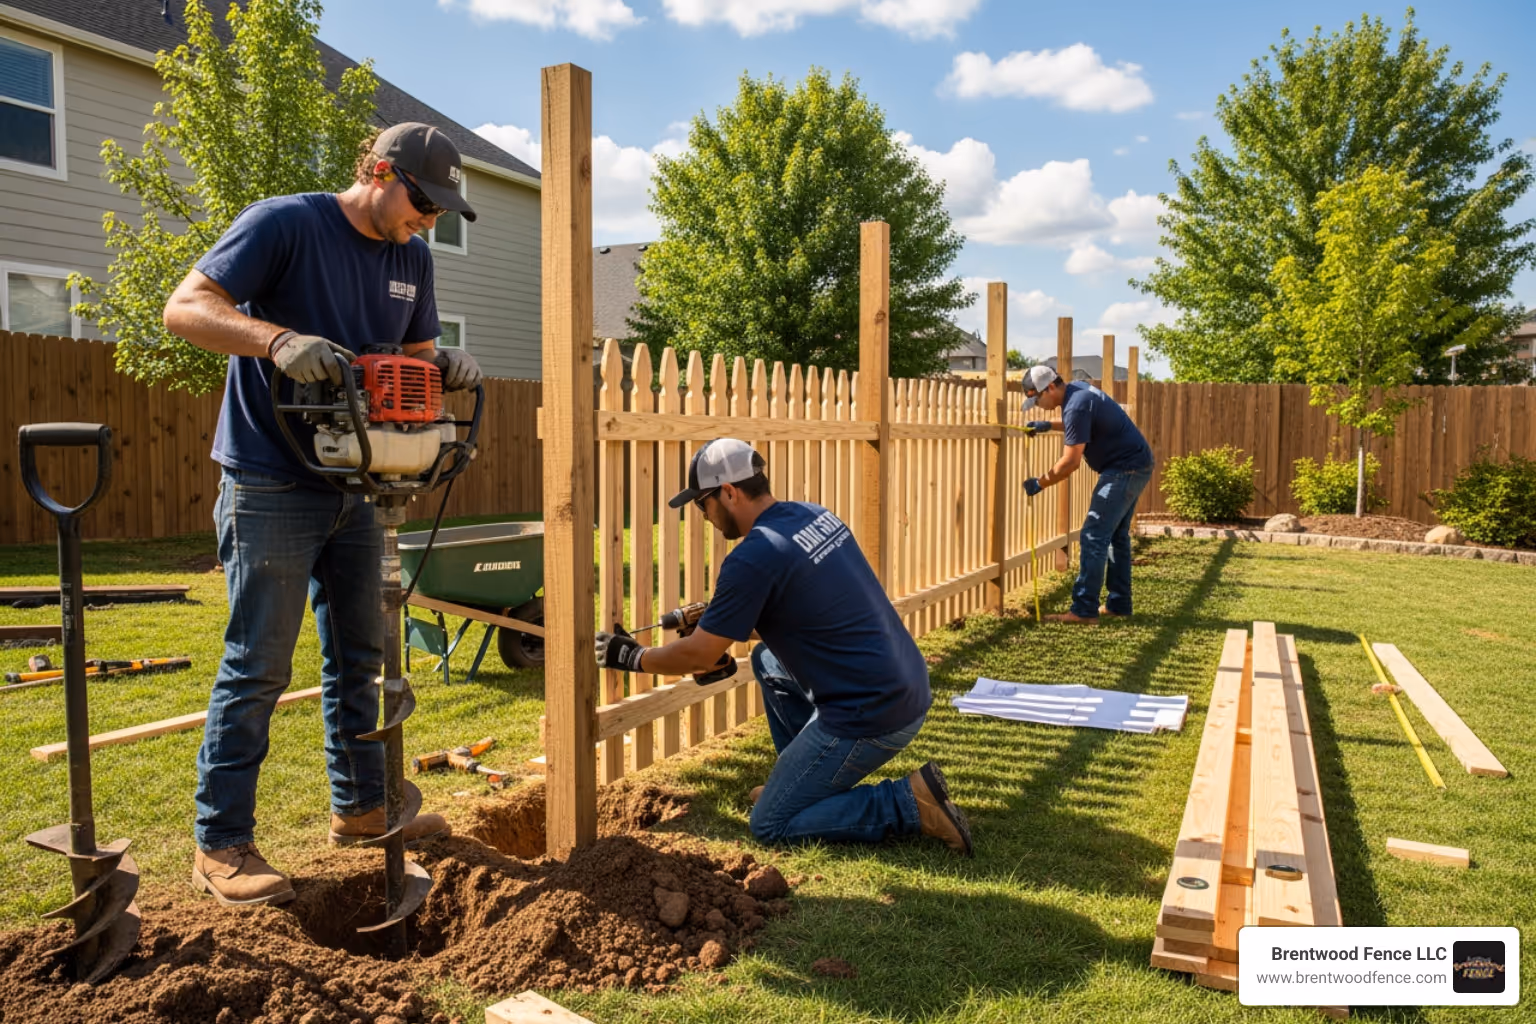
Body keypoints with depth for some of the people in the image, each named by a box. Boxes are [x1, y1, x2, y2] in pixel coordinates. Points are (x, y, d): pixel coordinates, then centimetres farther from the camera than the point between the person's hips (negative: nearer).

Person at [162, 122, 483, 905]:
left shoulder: (412, 258, 9)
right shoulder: (283, 224, -12)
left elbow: (417, 355, 14)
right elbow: (184, 308, -17)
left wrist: (448, 367, -10)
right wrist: (278, 340, -34)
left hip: (355, 485, 7)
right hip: (271, 487, -7)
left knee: (358, 654, 14)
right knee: (258, 666, -3)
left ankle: (360, 805, 29)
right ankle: (221, 846, 10)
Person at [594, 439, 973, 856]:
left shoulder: (753, 557, -18)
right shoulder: (813, 515, 8)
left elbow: (699, 657, -10)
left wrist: (633, 658, 8)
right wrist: (717, 623, 23)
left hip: (871, 717, -9)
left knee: (770, 825, 5)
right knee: (767, 661, 24)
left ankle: (910, 803, -4)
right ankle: (806, 780, 26)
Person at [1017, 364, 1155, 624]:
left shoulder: (1075, 406, -23)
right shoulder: (1077, 389, 8)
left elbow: (1071, 461, -22)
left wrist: (1039, 483, -13)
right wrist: (1050, 426, 16)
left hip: (1126, 470, -11)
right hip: (1133, 466, 11)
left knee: (1094, 536, -12)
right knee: (1116, 535, 16)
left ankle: (1083, 611, -12)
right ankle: (1118, 605, 23)